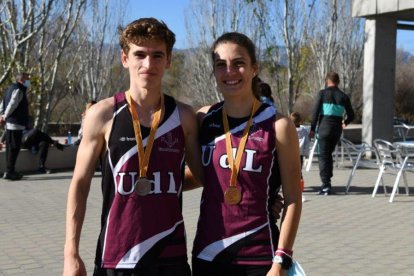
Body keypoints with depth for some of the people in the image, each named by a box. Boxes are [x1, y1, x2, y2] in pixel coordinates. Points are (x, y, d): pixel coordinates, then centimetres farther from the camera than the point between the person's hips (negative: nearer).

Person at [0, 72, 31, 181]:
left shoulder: (10, 89, 20)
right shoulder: (18, 90, -10)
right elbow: (12, 104, -23)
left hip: (10, 124, 10)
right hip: (16, 123, -10)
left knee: (11, 147, 13)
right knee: (14, 147, -7)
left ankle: (9, 171, 18)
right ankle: (9, 172, -7)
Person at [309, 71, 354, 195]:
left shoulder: (322, 93, -3)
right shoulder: (344, 96, 6)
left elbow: (316, 112, -7)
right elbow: (351, 115, 8)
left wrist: (312, 129, -3)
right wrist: (345, 123, 30)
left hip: (324, 127, -4)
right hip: (337, 128, 4)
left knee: (323, 156, -2)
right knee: (329, 154, 19)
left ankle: (326, 185, -11)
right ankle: (327, 182, 21)